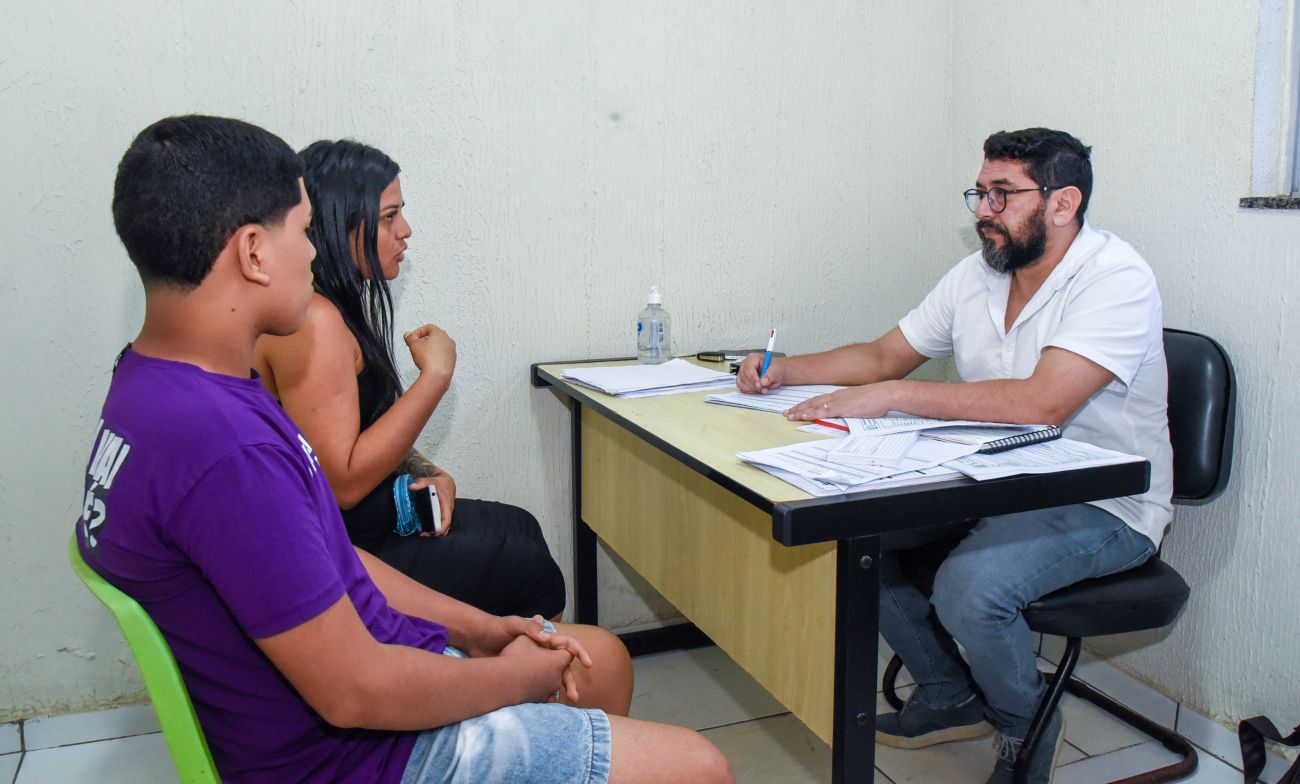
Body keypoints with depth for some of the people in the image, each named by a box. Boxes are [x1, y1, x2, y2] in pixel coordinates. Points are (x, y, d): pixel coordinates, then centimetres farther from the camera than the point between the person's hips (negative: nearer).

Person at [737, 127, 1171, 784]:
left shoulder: (1116, 278, -18)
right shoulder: (975, 275, 5)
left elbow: (1042, 402, -32)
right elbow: (883, 356, 13)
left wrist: (891, 395, -33)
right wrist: (787, 370, -3)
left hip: (1103, 505, -7)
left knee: (969, 586, -32)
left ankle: (1027, 727, 4)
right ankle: (950, 697, 14)